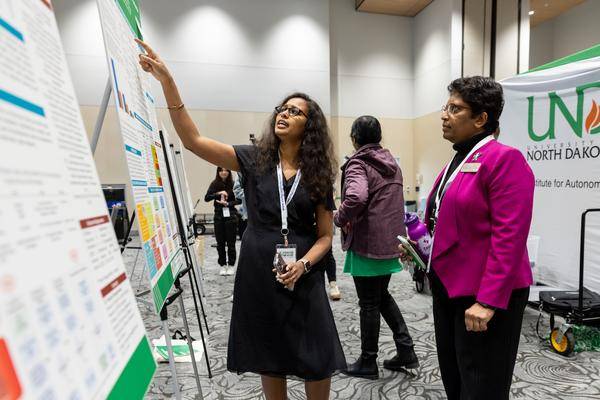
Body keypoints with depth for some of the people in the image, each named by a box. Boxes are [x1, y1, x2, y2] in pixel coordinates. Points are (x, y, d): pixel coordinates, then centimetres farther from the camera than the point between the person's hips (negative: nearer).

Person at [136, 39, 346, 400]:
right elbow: (193, 139, -10)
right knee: (270, 362, 14)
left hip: (302, 277, 0)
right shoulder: (253, 159, 0)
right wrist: (167, 81, -19)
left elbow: (325, 235, 3)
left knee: (316, 364, 7)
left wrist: (303, 264, -16)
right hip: (258, 275, 0)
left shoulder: (317, 175, 2)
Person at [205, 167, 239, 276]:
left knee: (231, 242, 4)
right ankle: (223, 265, 19)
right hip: (218, 216, 2)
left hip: (231, 215, -2)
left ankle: (231, 265, 16)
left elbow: (239, 200, -2)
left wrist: (228, 204, -15)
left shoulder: (233, 184, -3)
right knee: (220, 242, 7)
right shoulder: (214, 184, 2)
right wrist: (218, 193, -18)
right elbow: (206, 198, -5)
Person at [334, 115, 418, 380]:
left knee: (369, 303, 6)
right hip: (391, 240, 8)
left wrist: (340, 219, -17)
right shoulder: (391, 162, 11)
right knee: (382, 295, 23)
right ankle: (406, 350, 24)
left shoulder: (358, 163, -14)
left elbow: (356, 197, -34)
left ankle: (368, 363, 23)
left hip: (367, 242, -7)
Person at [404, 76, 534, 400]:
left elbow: (508, 238, -21)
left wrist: (488, 301, -23)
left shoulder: (504, 159, -15)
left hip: (484, 296, -8)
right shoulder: (458, 160, 12)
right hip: (448, 288, 9)